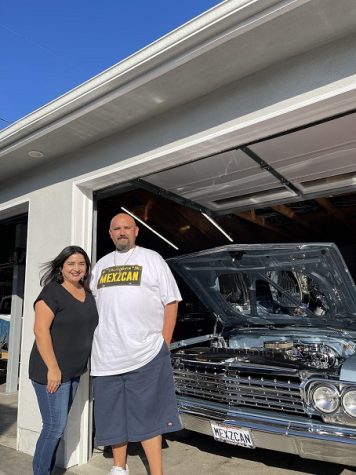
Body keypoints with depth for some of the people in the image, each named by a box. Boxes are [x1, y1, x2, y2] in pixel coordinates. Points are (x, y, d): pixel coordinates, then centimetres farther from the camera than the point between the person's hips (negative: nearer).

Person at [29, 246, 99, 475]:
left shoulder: (88, 294, 9)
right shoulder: (52, 292, -13)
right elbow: (41, 330, -19)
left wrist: (86, 364, 15)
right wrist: (53, 368, -21)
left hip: (74, 371, 7)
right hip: (52, 371, -7)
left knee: (58, 425, 16)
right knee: (55, 426, 0)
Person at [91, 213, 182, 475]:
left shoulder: (152, 259, 1)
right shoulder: (102, 264, 14)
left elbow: (171, 302, -2)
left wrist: (164, 344, -7)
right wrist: (94, 343, 10)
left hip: (146, 355, -5)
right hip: (106, 356, 5)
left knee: (148, 415, 2)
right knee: (113, 413, 16)